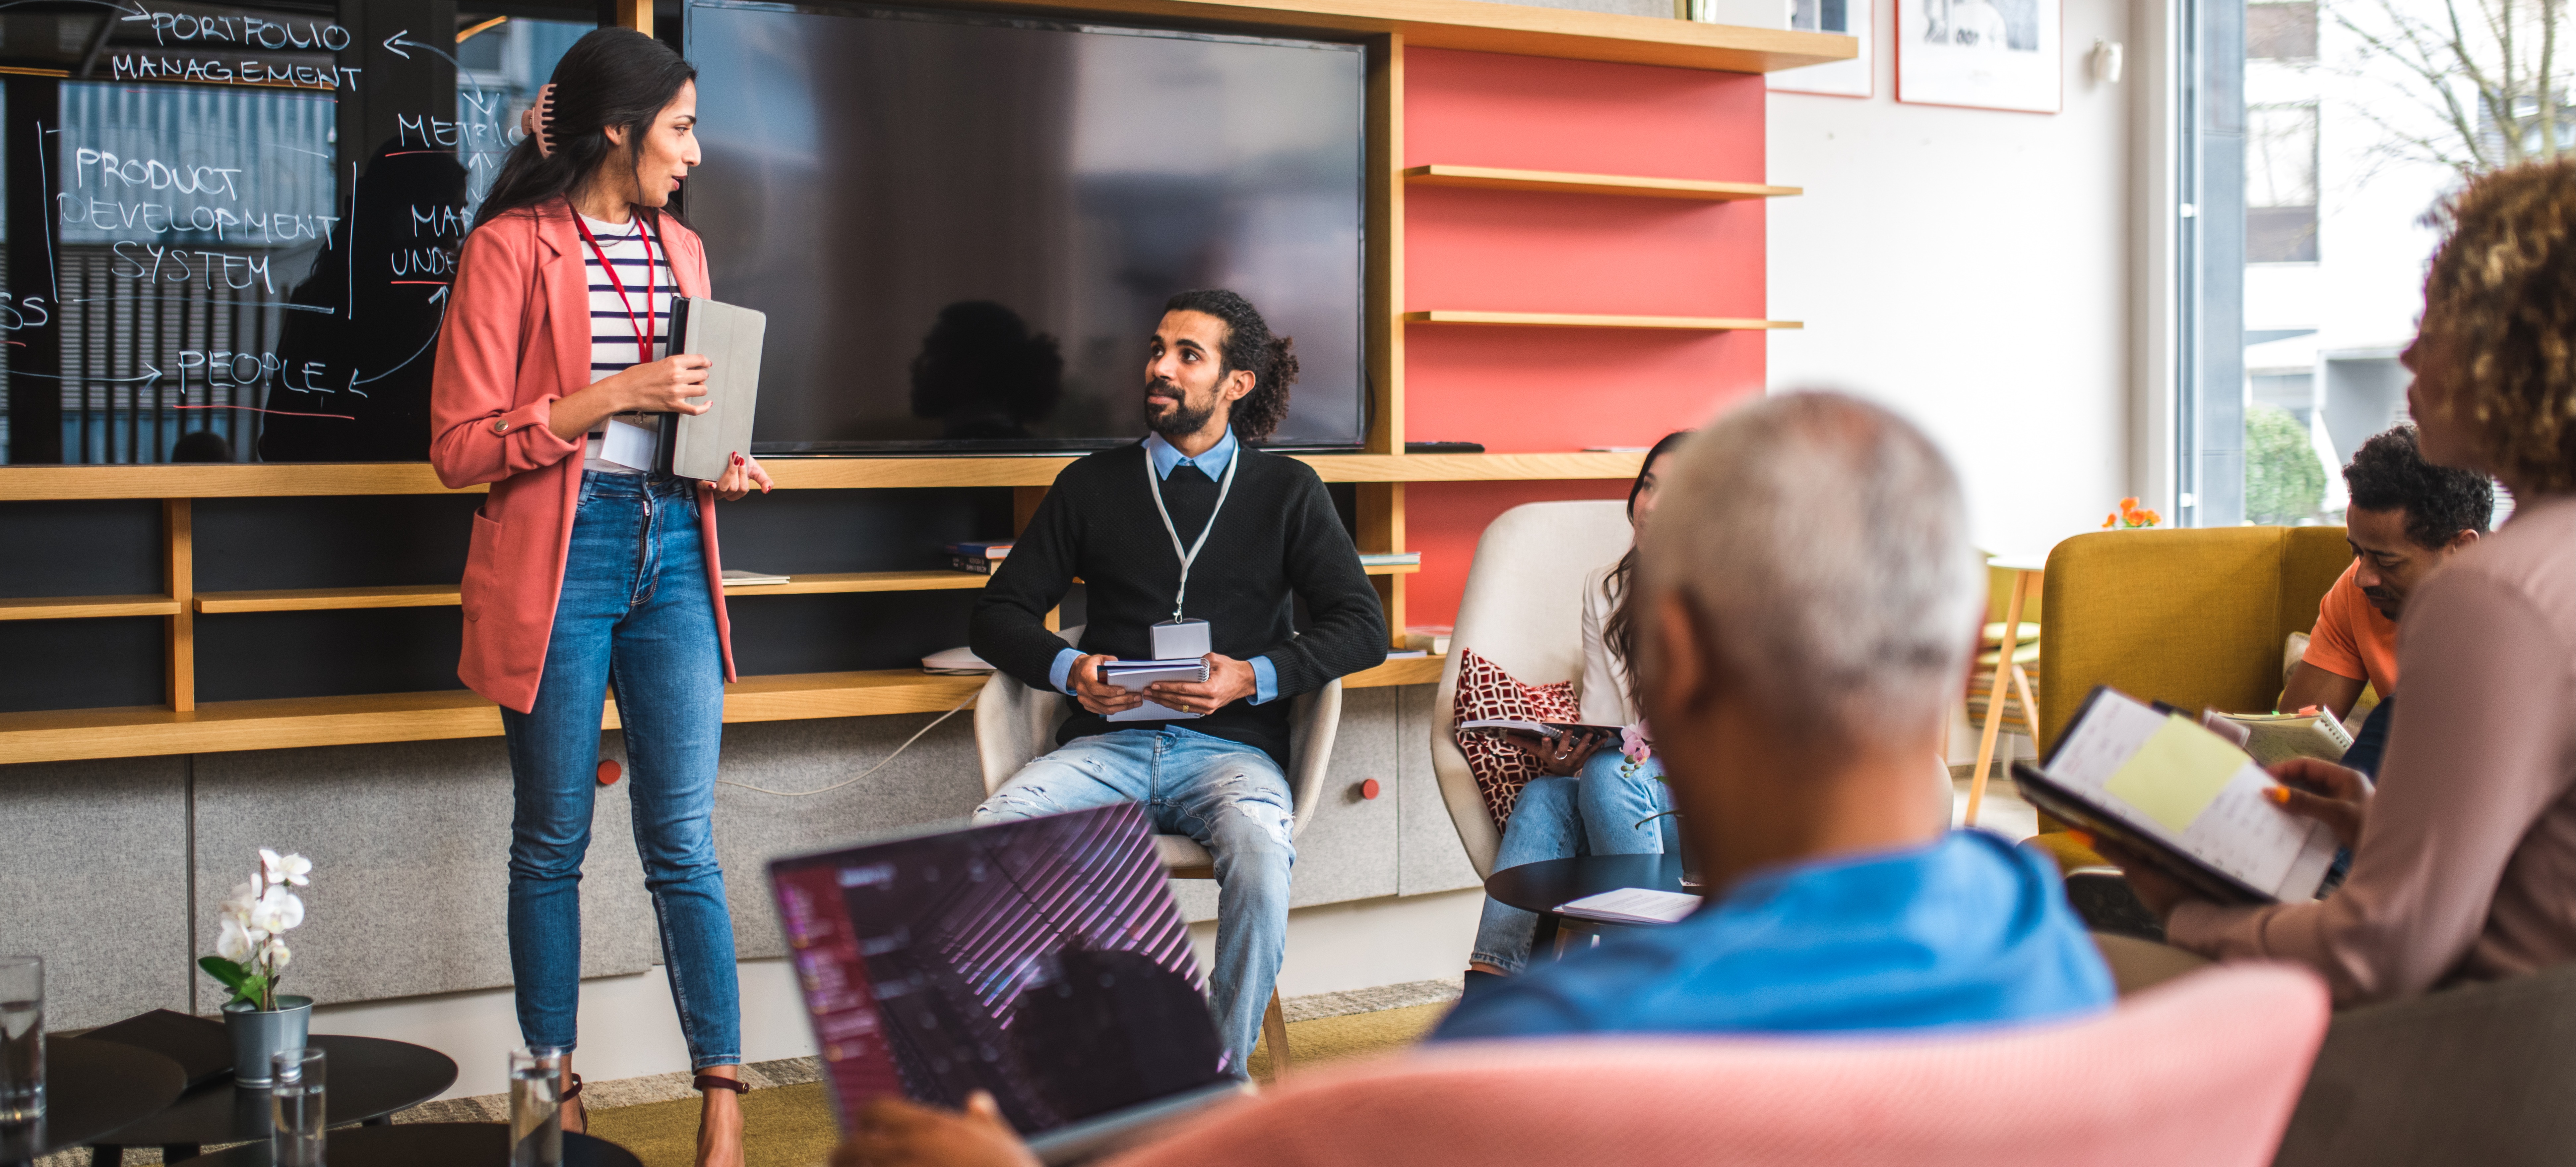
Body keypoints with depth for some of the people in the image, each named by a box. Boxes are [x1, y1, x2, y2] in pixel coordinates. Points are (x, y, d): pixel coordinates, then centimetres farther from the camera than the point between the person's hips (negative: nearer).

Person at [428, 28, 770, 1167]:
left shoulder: (680, 248, 15)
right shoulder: (510, 248, -4)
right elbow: (460, 445, -7)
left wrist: (723, 462, 6)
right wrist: (612, 396, -16)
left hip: (673, 550, 5)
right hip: (557, 558, -4)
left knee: (684, 844, 2)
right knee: (552, 843, 6)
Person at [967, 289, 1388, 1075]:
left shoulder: (1286, 492, 15)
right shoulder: (1092, 486, 19)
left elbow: (1363, 628, 6)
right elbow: (997, 616, 17)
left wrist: (1253, 678, -10)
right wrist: (1069, 671, -5)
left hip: (1231, 745, -2)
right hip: (1108, 743, 2)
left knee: (1261, 857, -36)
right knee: (990, 835, -29)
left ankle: (1222, 1073, -18)